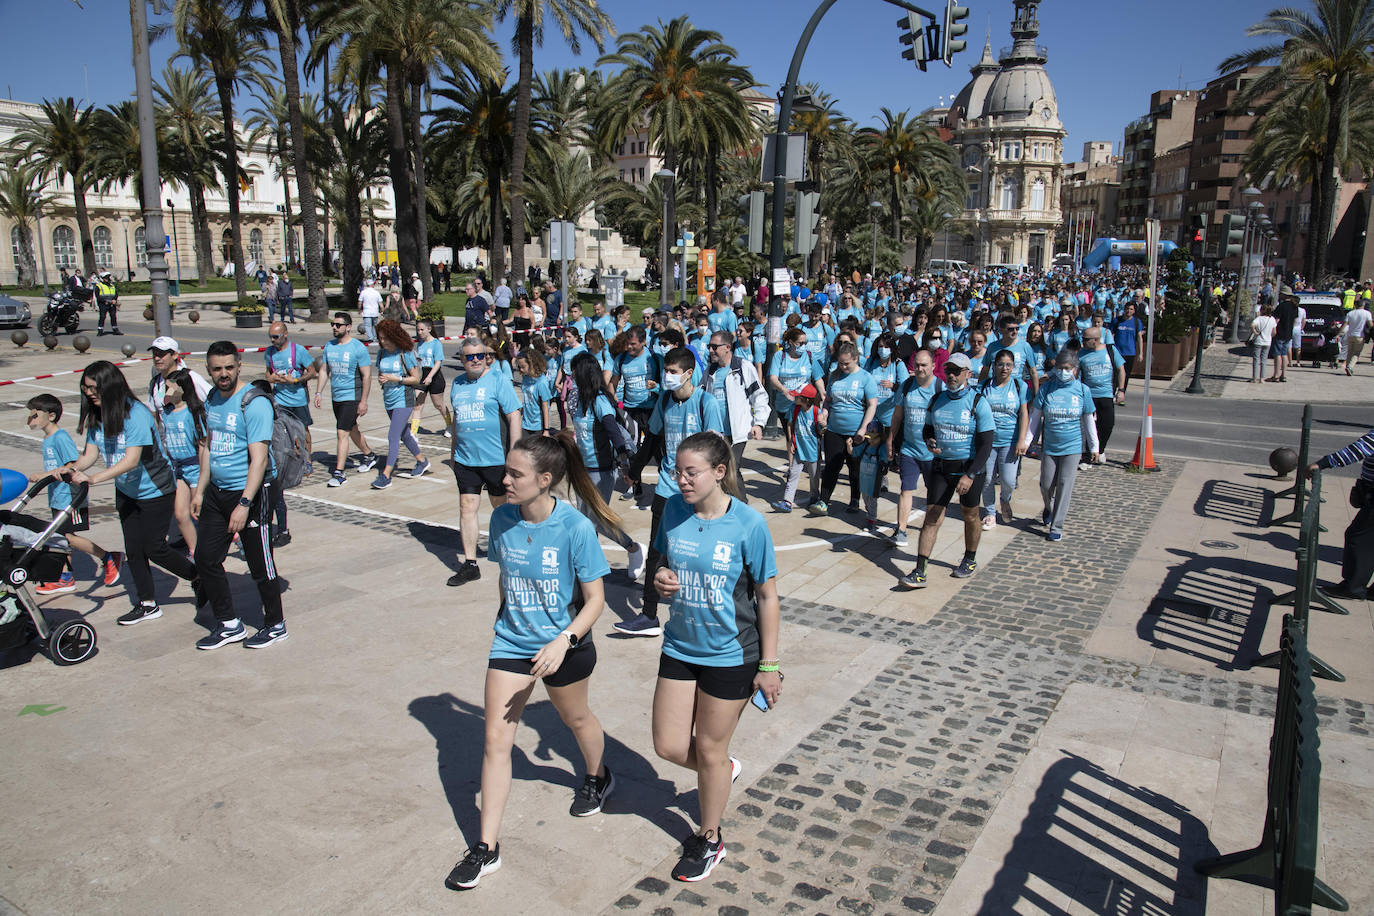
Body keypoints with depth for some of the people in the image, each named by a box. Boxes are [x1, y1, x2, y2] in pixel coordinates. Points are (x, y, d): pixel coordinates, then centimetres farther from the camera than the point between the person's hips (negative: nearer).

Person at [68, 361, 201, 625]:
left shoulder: (136, 414, -26)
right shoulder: (96, 415, -2)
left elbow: (131, 460, -32)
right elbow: (91, 452, -4)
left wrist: (93, 478, -40)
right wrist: (73, 469, -25)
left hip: (154, 490, -7)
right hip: (126, 491, 7)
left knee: (154, 548, -3)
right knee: (133, 549, 8)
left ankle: (199, 577, 19)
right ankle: (148, 604, 19)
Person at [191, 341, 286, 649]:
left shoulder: (254, 403, -17)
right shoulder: (212, 399, 9)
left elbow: (259, 458, -22)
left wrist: (244, 504, -29)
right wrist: (200, 490, 19)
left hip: (251, 493, -8)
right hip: (217, 491, 8)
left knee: (260, 565, 1)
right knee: (205, 558, 10)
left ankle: (275, 625, 19)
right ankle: (229, 624, 25)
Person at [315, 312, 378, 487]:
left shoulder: (358, 347, -12)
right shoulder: (329, 346, 7)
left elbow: (366, 376, -12)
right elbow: (324, 371, 15)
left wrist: (363, 401, -16)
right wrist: (318, 393, 6)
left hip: (352, 396, -7)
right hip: (335, 396, 7)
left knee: (342, 433, -12)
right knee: (352, 429, 21)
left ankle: (339, 473, -9)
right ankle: (369, 456, 41)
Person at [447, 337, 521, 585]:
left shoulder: (498, 380, -6)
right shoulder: (457, 384, 10)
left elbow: (514, 417, -9)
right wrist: (454, 453, 21)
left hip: (496, 459, -4)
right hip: (465, 460, 5)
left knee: (502, 506, 11)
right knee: (467, 507, 2)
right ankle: (470, 564, 9)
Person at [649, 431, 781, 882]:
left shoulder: (748, 524, -19)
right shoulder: (673, 510, -6)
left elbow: (767, 596, -11)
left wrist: (769, 665, -10)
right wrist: (660, 577, -13)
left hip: (730, 654, -5)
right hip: (679, 646, 5)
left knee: (709, 750, 11)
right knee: (669, 746, 10)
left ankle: (708, 840, 36)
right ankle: (724, 771, 44)